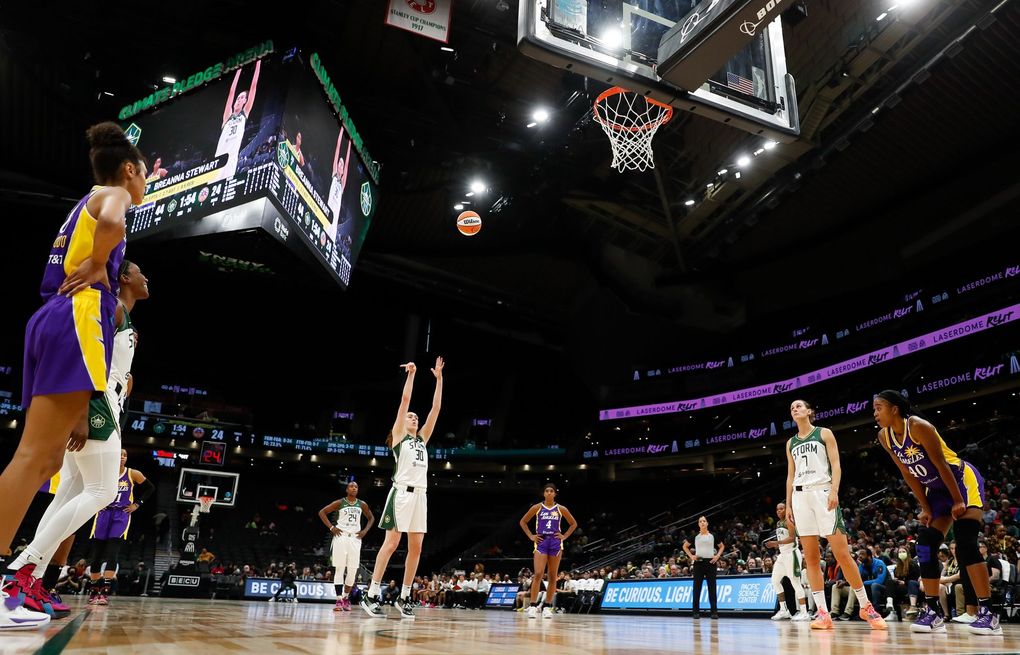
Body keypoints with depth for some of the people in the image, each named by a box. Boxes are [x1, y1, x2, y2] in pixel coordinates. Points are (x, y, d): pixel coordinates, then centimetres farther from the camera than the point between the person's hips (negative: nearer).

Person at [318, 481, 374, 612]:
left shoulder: (362, 504, 9)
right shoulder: (339, 503, 0)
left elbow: (371, 518, 21)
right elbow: (322, 512, 1)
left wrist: (365, 531, 6)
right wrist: (331, 527, -7)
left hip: (355, 538, 3)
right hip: (341, 536, -3)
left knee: (353, 570, 0)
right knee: (339, 568, -7)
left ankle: (346, 598, 15)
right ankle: (339, 600, -6)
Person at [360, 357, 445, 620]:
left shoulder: (422, 439, 20)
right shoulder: (398, 435, 7)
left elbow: (436, 408, 17)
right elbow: (405, 400, -2)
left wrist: (439, 378, 15)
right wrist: (411, 374, -1)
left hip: (420, 494, 6)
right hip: (402, 492, -6)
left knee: (416, 547, 4)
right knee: (391, 543, -8)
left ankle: (404, 597, 12)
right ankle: (371, 595, -2)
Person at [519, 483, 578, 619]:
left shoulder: (561, 509, 3)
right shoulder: (537, 507, 1)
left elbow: (574, 524, 14)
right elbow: (522, 522, 10)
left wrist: (564, 536, 4)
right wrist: (531, 536, 1)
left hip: (555, 543, 2)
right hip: (541, 542, -2)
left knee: (553, 577, 4)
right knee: (538, 574, -13)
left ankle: (547, 607, 13)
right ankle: (533, 606, -9)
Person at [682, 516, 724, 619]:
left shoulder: (713, 535, 6)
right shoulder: (695, 536, 6)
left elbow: (722, 546, 17)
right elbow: (685, 546, 15)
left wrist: (718, 555, 2)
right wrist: (691, 556, 2)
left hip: (710, 562, 0)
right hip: (698, 563, 0)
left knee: (712, 588, 1)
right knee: (697, 588, 1)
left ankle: (714, 611, 6)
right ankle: (696, 611, 6)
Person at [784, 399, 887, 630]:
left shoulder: (824, 433, 7)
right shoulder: (791, 443, 19)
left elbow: (835, 465, -2)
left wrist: (834, 491, -16)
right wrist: (788, 505, 10)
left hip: (822, 492, -4)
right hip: (800, 496, 4)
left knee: (842, 553, -7)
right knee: (811, 557, -1)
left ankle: (866, 606, 6)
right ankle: (823, 613, 0)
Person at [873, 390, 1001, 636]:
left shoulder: (918, 426, -26)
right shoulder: (884, 437, -5)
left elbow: (941, 464, -22)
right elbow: (908, 474, 2)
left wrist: (958, 501, -19)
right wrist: (926, 508, 1)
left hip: (962, 480, -8)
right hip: (937, 489, 8)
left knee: (965, 543, -20)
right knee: (926, 545, 1)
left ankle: (988, 613, -15)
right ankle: (933, 612, 6)